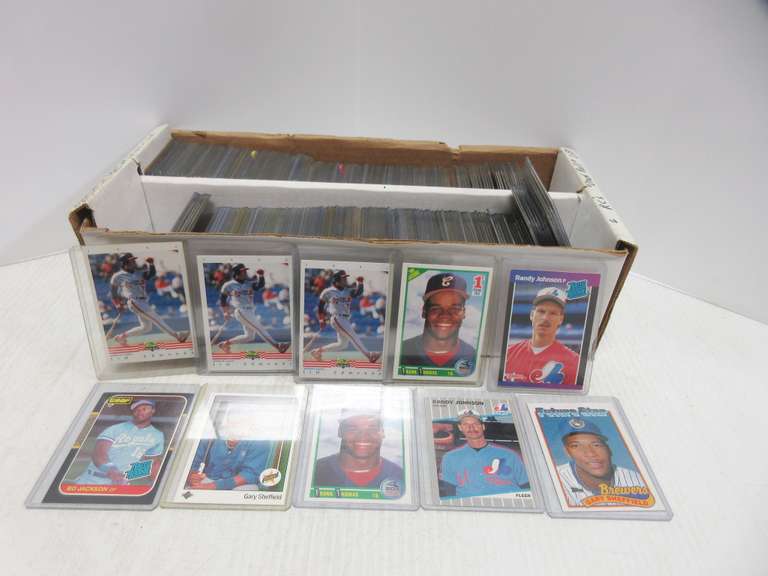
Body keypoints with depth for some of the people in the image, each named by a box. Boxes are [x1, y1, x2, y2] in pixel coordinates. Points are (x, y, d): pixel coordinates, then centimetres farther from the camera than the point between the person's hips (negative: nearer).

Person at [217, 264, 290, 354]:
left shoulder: (249, 283, 12)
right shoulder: (228, 285, 3)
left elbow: (260, 286, -6)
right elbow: (223, 299, 12)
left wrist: (260, 276, -23)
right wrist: (226, 312, 9)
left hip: (250, 312, 7)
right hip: (241, 311, -7)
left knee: (249, 336, 11)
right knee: (259, 328, -17)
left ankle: (226, 343, 23)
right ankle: (277, 345, -24)